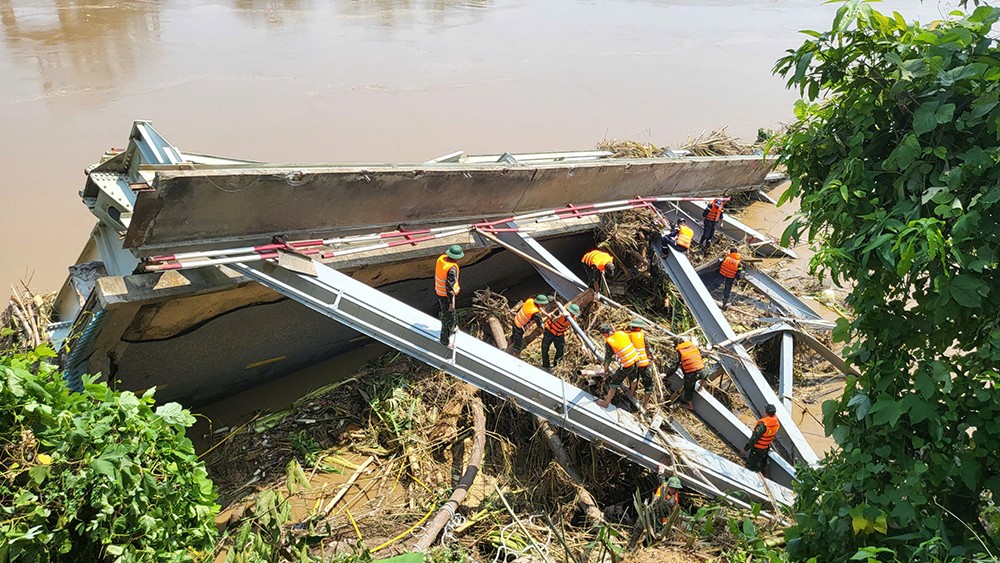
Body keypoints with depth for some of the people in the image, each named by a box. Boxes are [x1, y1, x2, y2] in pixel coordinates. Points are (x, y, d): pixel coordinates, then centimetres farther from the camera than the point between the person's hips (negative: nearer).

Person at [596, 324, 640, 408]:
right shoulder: (621, 333, 2)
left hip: (626, 365, -7)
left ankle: (606, 403, 18)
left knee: (614, 382, 7)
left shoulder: (608, 342, -14)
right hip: (636, 360, 7)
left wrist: (605, 369, 14)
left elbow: (607, 358, -3)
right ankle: (632, 395, 55)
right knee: (632, 379, 31)